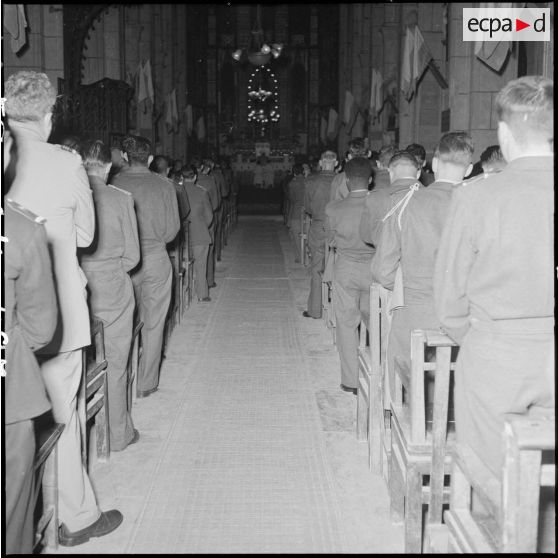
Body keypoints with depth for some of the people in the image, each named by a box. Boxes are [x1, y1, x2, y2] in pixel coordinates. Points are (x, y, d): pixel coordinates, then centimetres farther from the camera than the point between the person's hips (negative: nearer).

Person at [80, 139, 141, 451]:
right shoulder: (121, 199, -9)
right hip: (113, 291, -2)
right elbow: (132, 255, -4)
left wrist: (82, 271, 12)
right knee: (114, 364, 11)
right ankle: (117, 434, 22)